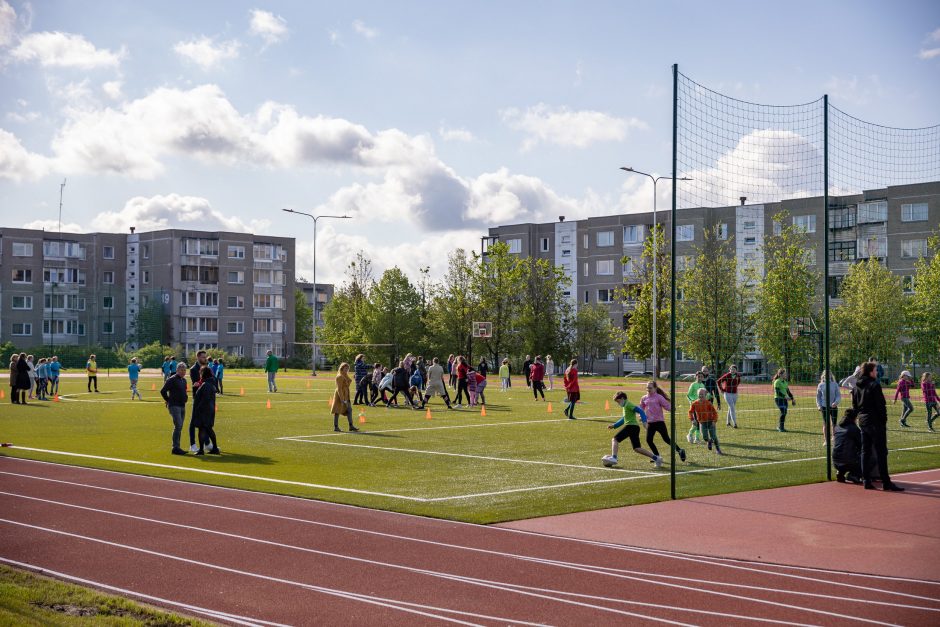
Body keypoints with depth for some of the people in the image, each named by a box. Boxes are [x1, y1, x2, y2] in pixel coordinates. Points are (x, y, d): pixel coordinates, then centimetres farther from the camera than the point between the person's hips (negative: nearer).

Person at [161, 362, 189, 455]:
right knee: (178, 426, -16)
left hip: (182, 406, 9)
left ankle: (176, 447, 15)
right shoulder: (172, 380, -11)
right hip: (174, 406, -9)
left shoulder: (184, 380, 15)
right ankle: (175, 447, -15)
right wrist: (168, 400, -6)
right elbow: (163, 391, -13)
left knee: (179, 427, 10)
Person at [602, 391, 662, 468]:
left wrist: (644, 421, -28)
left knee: (615, 439, -6)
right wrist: (614, 425, 31)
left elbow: (639, 411, -16)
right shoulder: (625, 406, 25)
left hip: (630, 426, -10)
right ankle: (656, 458, 7)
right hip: (635, 427, 10)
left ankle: (613, 458, -19)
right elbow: (624, 419, 36)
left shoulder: (628, 404, -5)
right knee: (637, 448, 8)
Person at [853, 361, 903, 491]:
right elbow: (881, 405, -15)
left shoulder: (857, 387, 8)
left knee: (865, 452, 10)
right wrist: (884, 420, -7)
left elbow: (854, 406, 13)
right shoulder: (874, 385, -14)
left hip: (862, 421, 7)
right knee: (881, 453, -4)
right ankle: (886, 483, -3)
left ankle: (866, 481, 10)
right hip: (875, 422, -7)